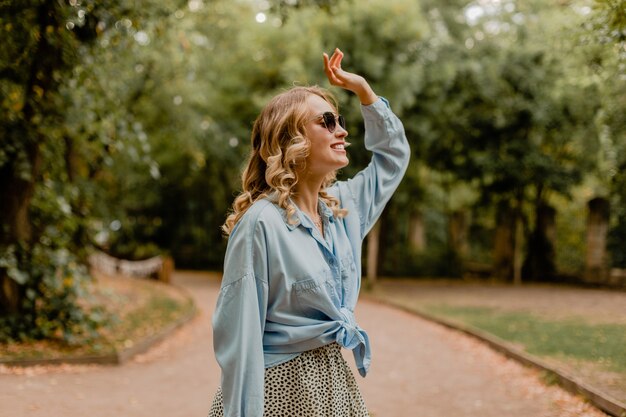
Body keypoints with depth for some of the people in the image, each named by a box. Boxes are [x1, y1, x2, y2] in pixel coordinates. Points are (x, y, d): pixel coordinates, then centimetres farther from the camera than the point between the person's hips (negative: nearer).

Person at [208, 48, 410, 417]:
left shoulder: (343, 206, 4)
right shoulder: (261, 223, -17)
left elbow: (394, 155, 21)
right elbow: (241, 334, -18)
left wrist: (362, 89, 11)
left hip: (336, 380, 7)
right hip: (281, 387, -7)